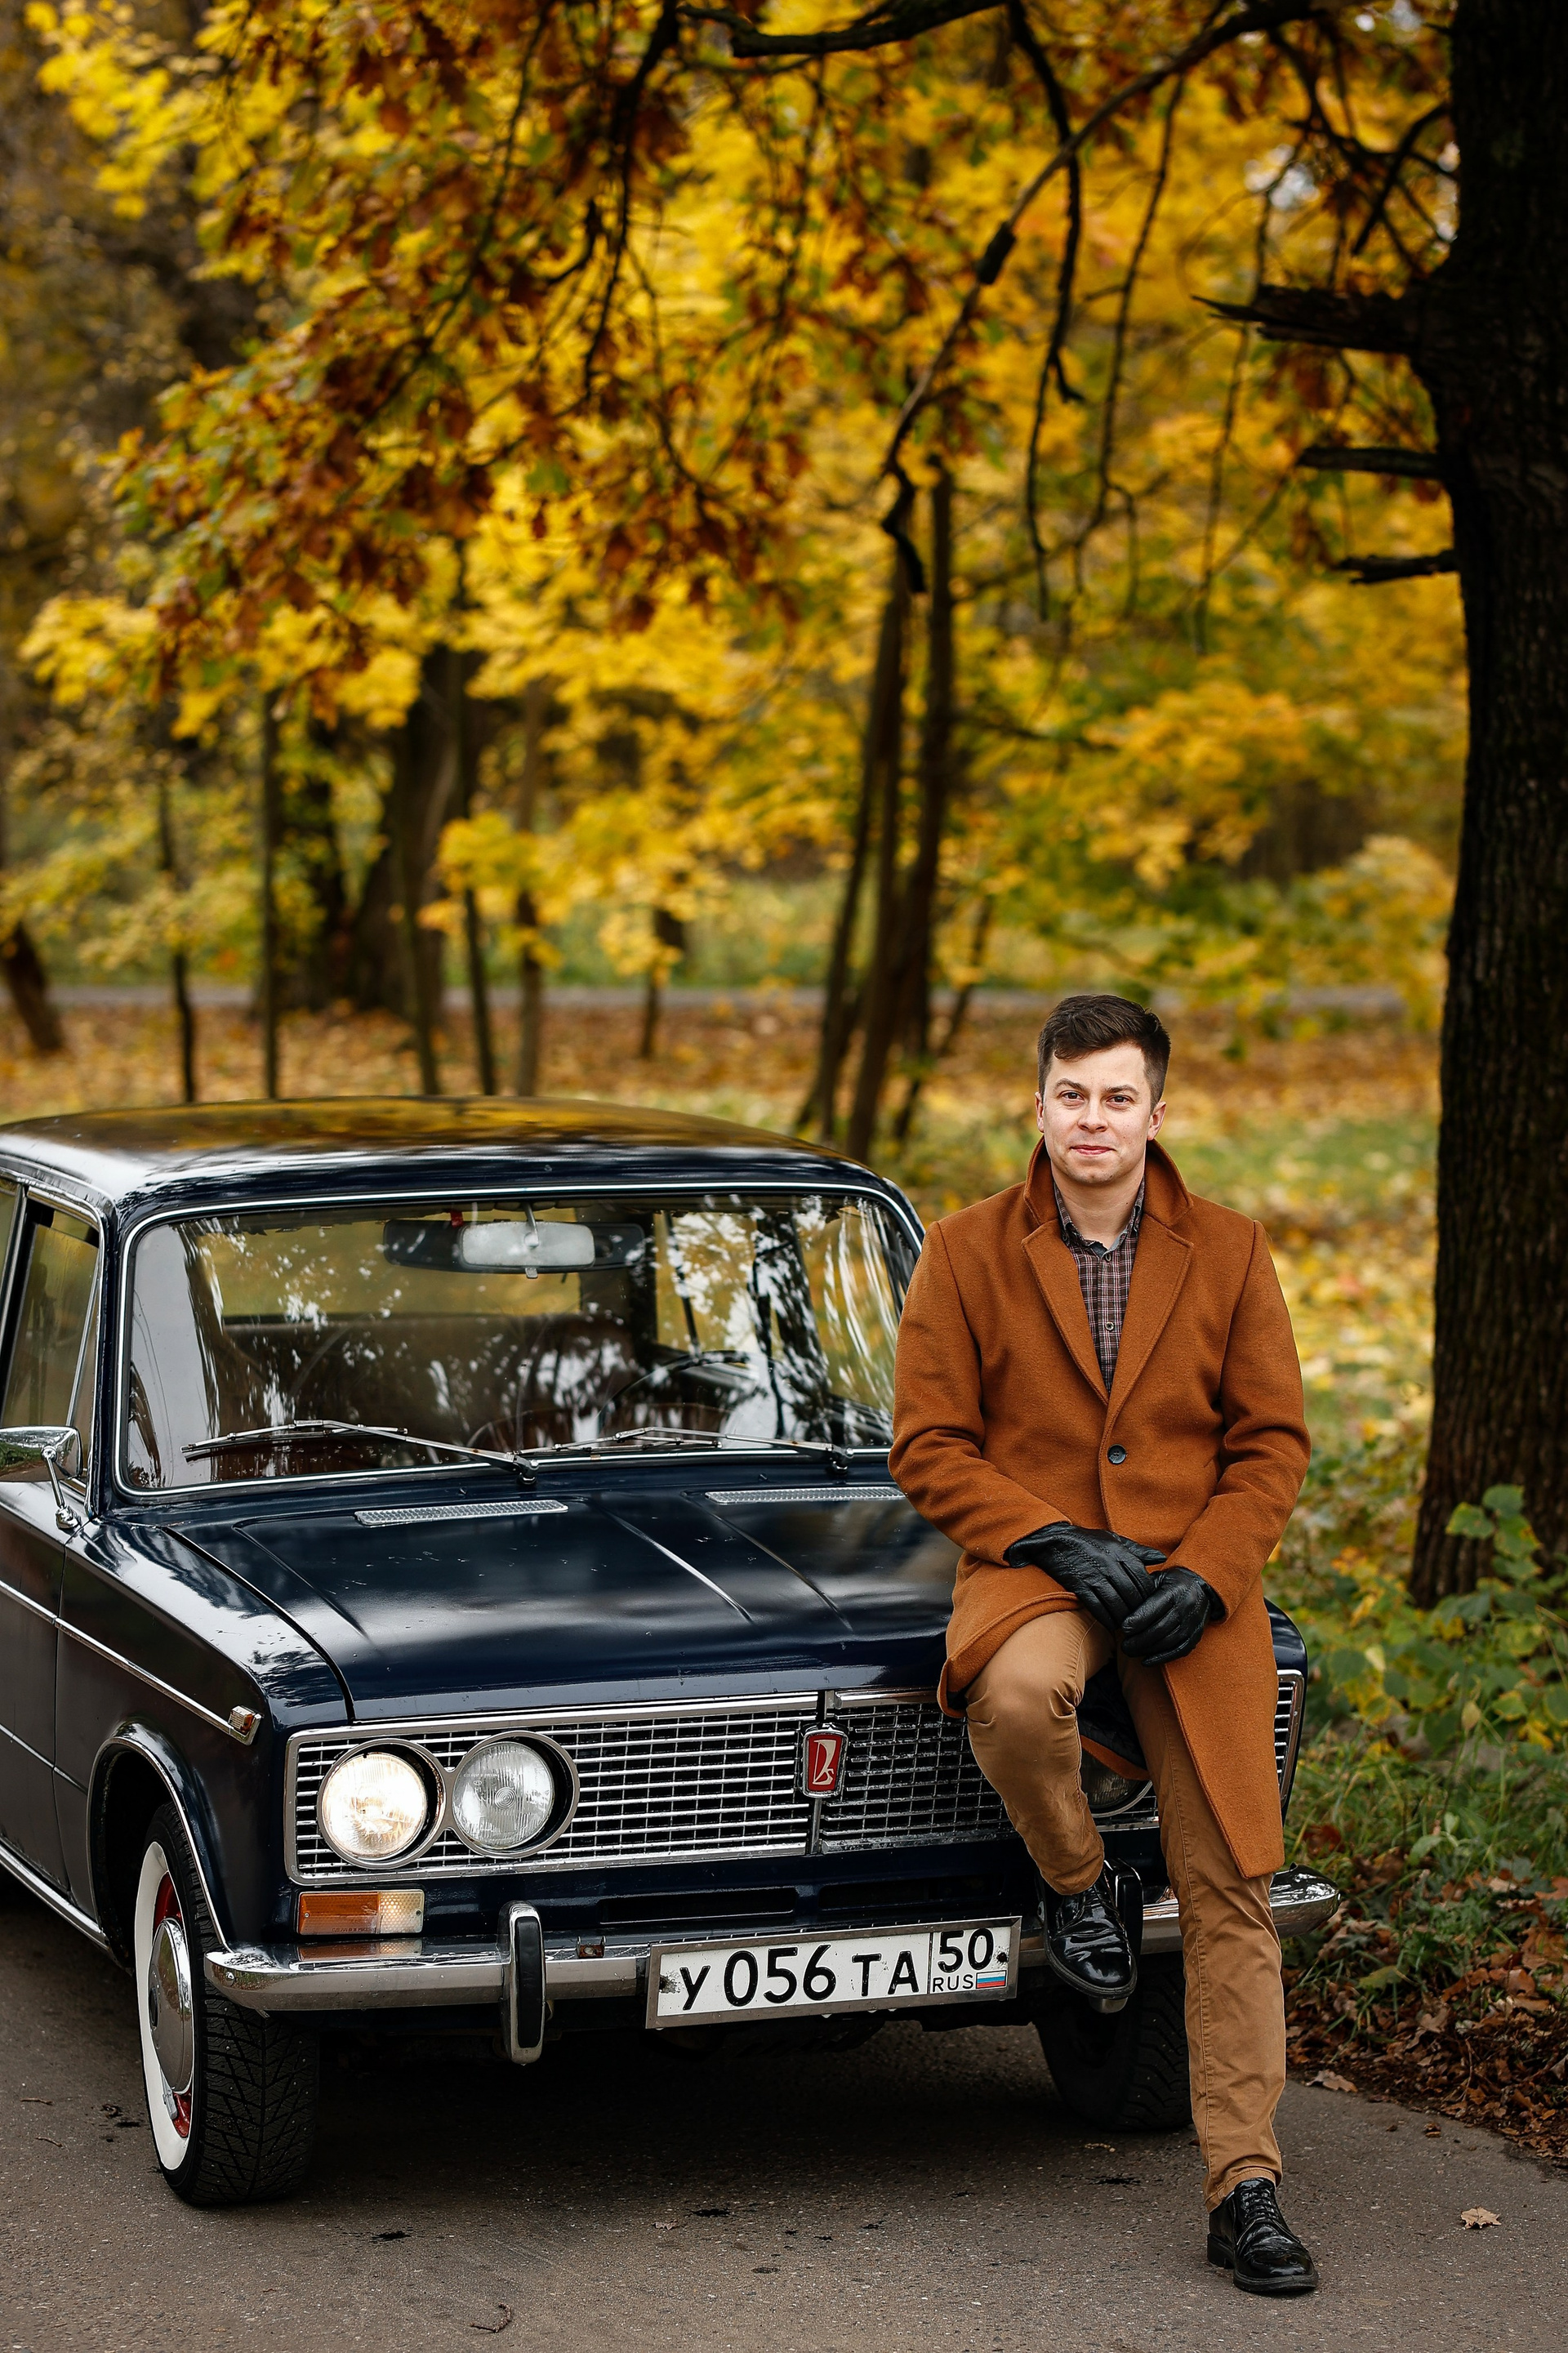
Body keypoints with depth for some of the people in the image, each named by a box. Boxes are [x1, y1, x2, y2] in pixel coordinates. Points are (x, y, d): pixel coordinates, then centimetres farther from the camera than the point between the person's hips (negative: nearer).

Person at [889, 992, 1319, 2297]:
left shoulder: (1228, 1252, 4)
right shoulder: (969, 1251, 0)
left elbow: (1271, 1441, 5)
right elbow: (931, 1447, -1)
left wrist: (1204, 1574, -11)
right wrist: (1056, 1541, -15)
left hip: (1196, 1583, 2)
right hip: (1031, 1565, -2)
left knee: (1231, 1890, -4)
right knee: (1017, 1697, -39)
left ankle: (1245, 2186, 3)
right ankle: (1075, 1881, -5)